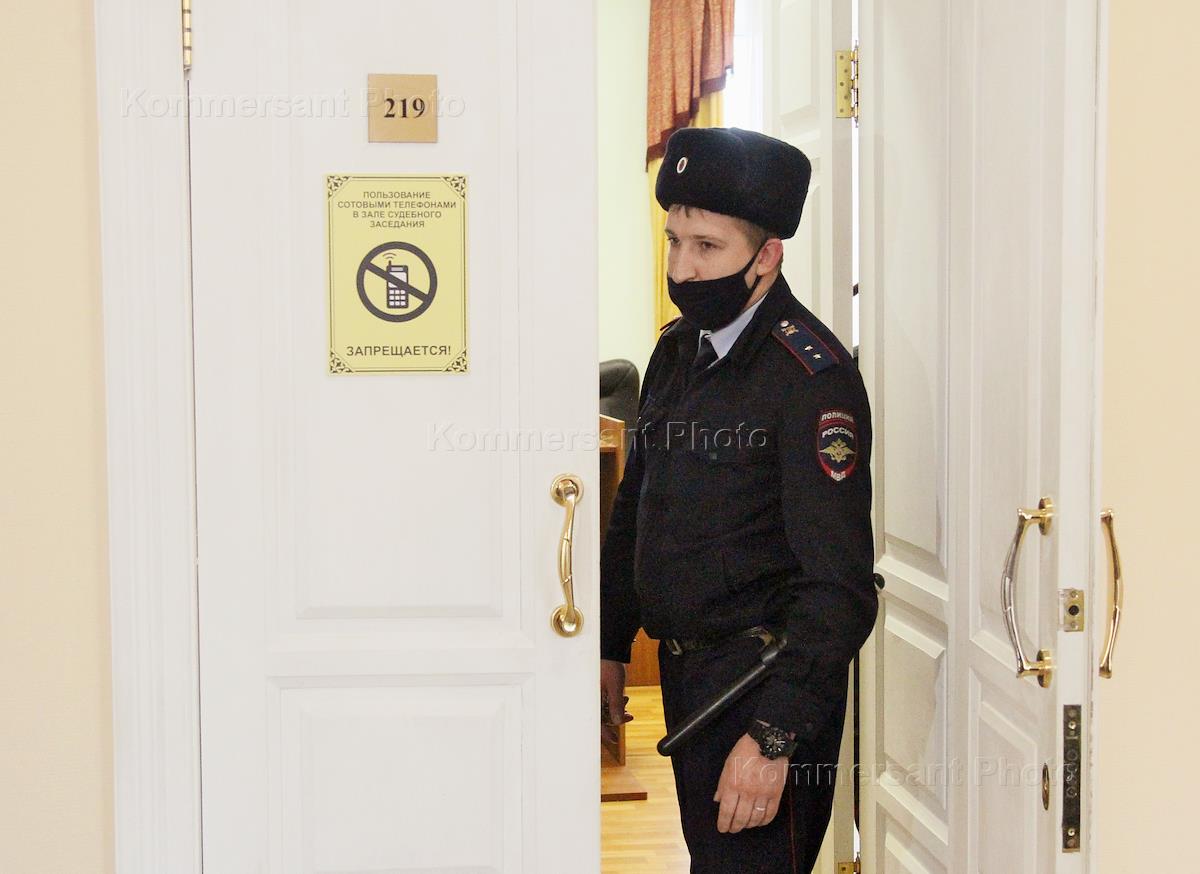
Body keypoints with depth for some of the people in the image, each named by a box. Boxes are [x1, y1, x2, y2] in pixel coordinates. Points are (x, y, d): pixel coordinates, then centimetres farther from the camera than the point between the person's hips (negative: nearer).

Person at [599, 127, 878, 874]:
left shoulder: (812, 377, -18)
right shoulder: (677, 351, 8)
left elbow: (839, 583, -21)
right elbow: (634, 508, 19)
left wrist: (774, 736, -25)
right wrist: (611, 646, 17)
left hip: (765, 682, -8)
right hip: (683, 671, 8)